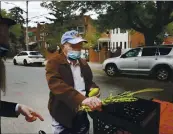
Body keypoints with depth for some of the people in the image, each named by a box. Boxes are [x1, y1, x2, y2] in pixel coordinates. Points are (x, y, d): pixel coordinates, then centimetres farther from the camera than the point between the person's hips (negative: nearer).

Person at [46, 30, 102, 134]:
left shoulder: (84, 63, 9)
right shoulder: (54, 62, -12)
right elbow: (56, 84, -29)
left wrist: (93, 88, -2)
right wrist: (82, 99, -43)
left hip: (82, 114, 6)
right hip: (64, 116, -5)